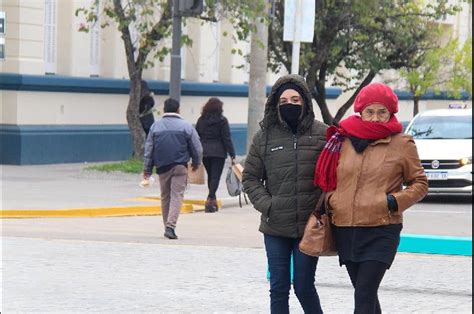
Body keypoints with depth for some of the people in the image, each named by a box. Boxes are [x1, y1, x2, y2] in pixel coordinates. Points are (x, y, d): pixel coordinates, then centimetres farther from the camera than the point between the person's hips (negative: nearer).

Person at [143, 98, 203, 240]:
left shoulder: (155, 126, 6)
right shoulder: (186, 126, -1)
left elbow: (149, 149, 8)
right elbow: (197, 147, 3)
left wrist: (147, 169, 14)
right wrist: (196, 163, 21)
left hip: (162, 167, 3)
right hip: (180, 167, -3)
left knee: (165, 197, 14)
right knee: (177, 196, -5)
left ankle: (167, 226, 18)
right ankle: (171, 225, -20)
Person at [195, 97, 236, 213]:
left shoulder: (201, 120, 7)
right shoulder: (222, 120, -6)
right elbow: (226, 138, -8)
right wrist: (232, 154, -5)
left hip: (204, 152, 4)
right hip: (218, 152, -4)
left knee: (210, 175, 17)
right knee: (215, 176, -4)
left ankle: (213, 200, 22)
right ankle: (210, 198, -19)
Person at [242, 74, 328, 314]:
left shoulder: (322, 134, -1)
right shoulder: (264, 137, 5)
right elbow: (250, 177, 10)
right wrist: (266, 205, -3)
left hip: (309, 226, -2)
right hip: (275, 227, 2)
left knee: (304, 286, 1)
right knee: (279, 288, 6)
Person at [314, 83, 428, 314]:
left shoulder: (402, 144, 0)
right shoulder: (344, 140, 10)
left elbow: (420, 184, 7)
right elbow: (328, 180, 23)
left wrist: (394, 201, -9)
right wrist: (330, 200, 4)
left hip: (381, 232, -5)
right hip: (345, 231, 5)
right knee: (364, 294, 13)